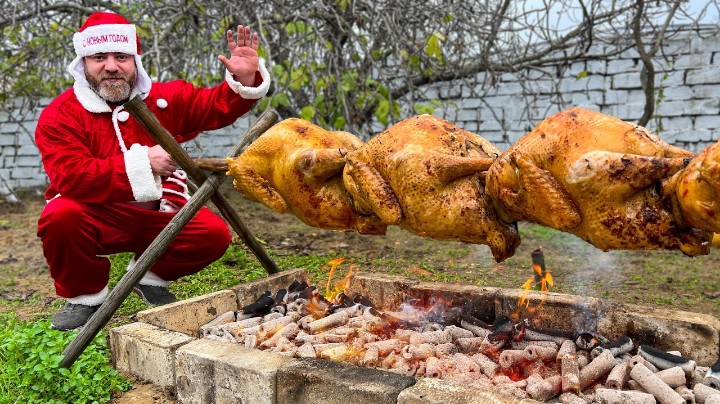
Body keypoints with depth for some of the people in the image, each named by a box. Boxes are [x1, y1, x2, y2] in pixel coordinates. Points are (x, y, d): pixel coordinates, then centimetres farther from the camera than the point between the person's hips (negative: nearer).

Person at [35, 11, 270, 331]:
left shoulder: (163, 98, -1)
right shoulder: (60, 115, -12)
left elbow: (217, 107, 6)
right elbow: (71, 177, -27)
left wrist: (244, 79, -14)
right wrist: (142, 162, -32)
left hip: (157, 214, 3)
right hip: (98, 217, -2)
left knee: (214, 233, -18)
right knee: (61, 216, -34)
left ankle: (150, 276, 12)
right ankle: (85, 296, -3)